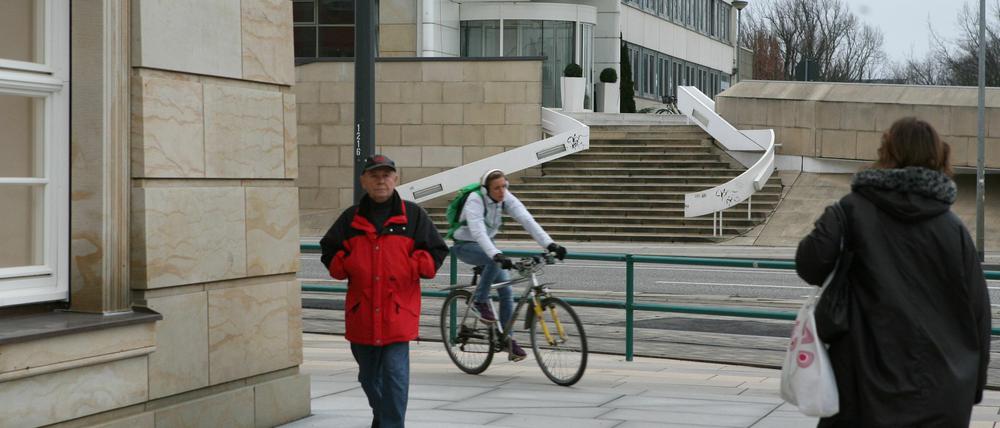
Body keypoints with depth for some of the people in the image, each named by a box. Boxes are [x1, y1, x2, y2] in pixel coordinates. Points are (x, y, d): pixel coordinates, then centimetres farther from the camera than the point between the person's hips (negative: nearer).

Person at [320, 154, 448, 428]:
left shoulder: (413, 215, 2)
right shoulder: (350, 218, 8)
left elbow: (437, 251, 5)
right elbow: (329, 252, 14)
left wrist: (415, 268, -11)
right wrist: (344, 266, -5)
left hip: (398, 310, -3)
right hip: (362, 310, 3)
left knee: (395, 372, -11)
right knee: (368, 374, 17)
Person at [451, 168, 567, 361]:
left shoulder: (507, 198, -12)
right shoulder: (475, 200, -28)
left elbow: (528, 221, -23)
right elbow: (478, 231, -42)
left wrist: (550, 244, -36)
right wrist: (496, 254, -57)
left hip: (486, 244, 6)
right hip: (465, 245, -6)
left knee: (506, 291, -6)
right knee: (494, 261, -37)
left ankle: (507, 338, 4)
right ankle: (480, 301, -16)